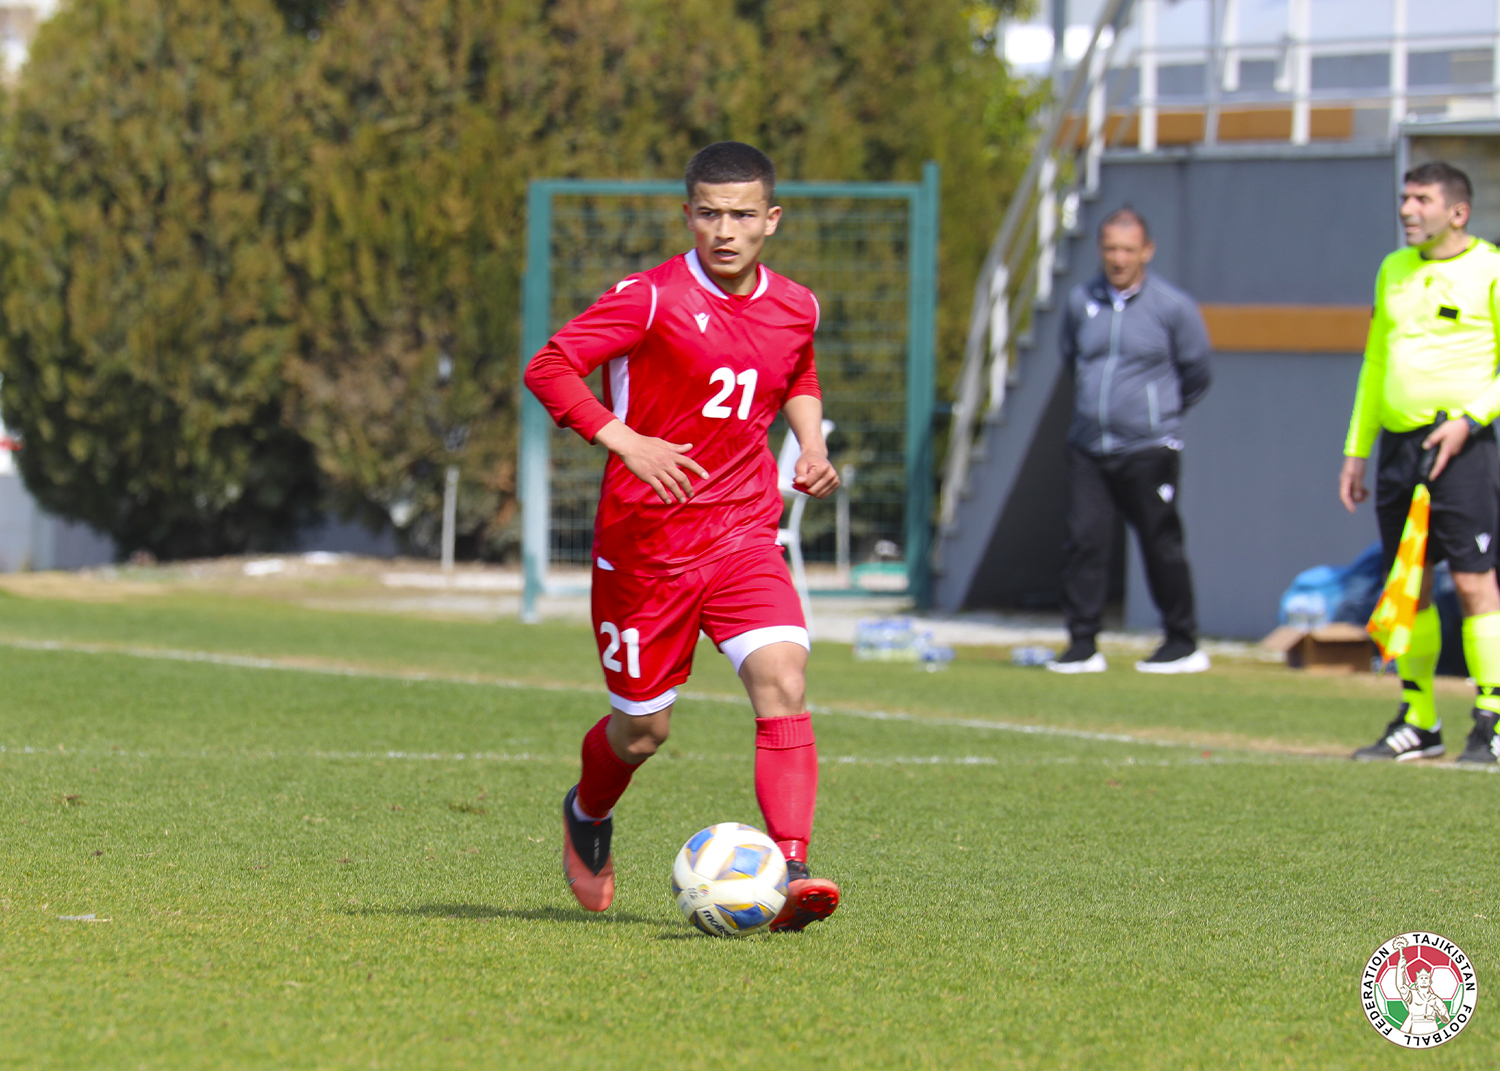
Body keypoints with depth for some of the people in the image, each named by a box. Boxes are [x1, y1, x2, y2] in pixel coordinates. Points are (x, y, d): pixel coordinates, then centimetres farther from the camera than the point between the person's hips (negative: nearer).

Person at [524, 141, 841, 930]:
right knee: (643, 730, 8)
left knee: (783, 681, -22)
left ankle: (790, 870, -28)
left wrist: (810, 445, 7)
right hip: (644, 538, -3)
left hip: (744, 535, 3)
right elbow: (548, 369, -14)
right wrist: (627, 442, -25)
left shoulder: (794, 308, 4)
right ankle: (588, 816, 43)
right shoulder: (651, 299, -12)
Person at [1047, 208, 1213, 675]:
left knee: (1161, 545, 1)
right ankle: (1083, 645, 1)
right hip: (1088, 449, 3)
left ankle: (1183, 644, 12)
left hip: (1149, 450, -3)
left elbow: (1196, 373, 9)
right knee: (1084, 541, -4)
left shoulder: (1172, 307, -3)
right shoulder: (1081, 302, 7)